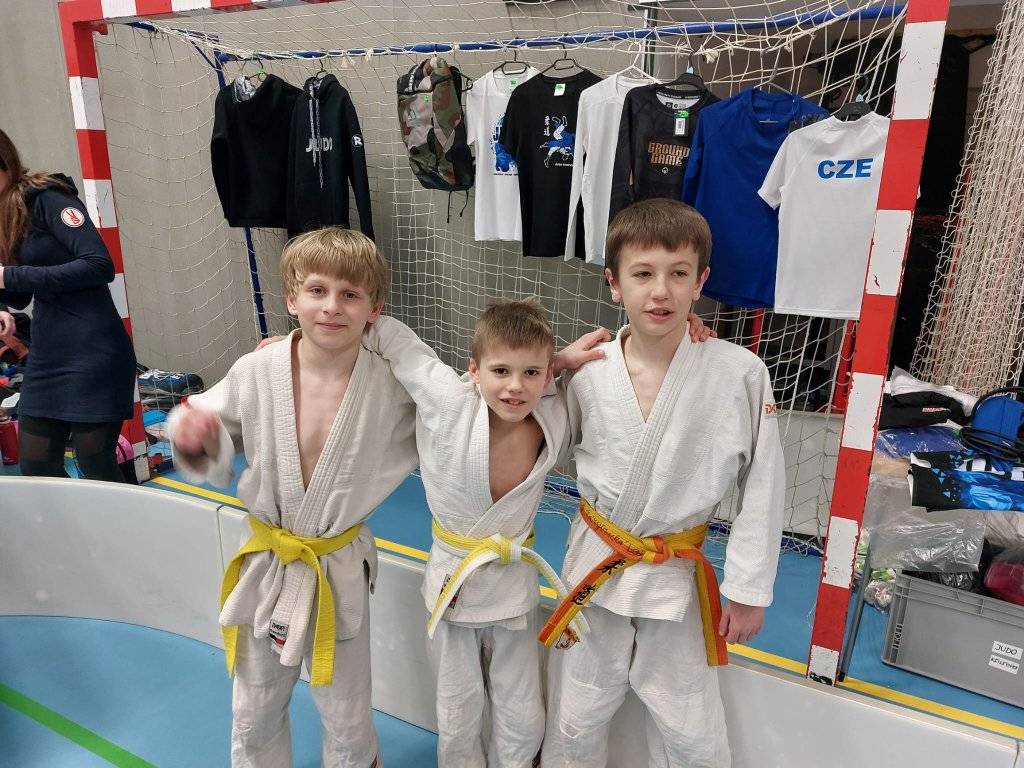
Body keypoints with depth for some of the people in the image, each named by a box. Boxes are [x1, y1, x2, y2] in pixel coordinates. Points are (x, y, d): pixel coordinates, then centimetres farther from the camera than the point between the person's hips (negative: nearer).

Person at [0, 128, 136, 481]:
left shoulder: (44, 196, -9)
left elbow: (100, 265, -21)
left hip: (91, 355, -9)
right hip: (46, 357, 9)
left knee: (97, 469, -2)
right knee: (35, 469, 11)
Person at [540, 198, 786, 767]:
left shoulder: (740, 373, -17)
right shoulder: (588, 373, -11)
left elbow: (762, 487, -7)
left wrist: (749, 589, -3)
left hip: (678, 577, -1)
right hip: (595, 566, 2)